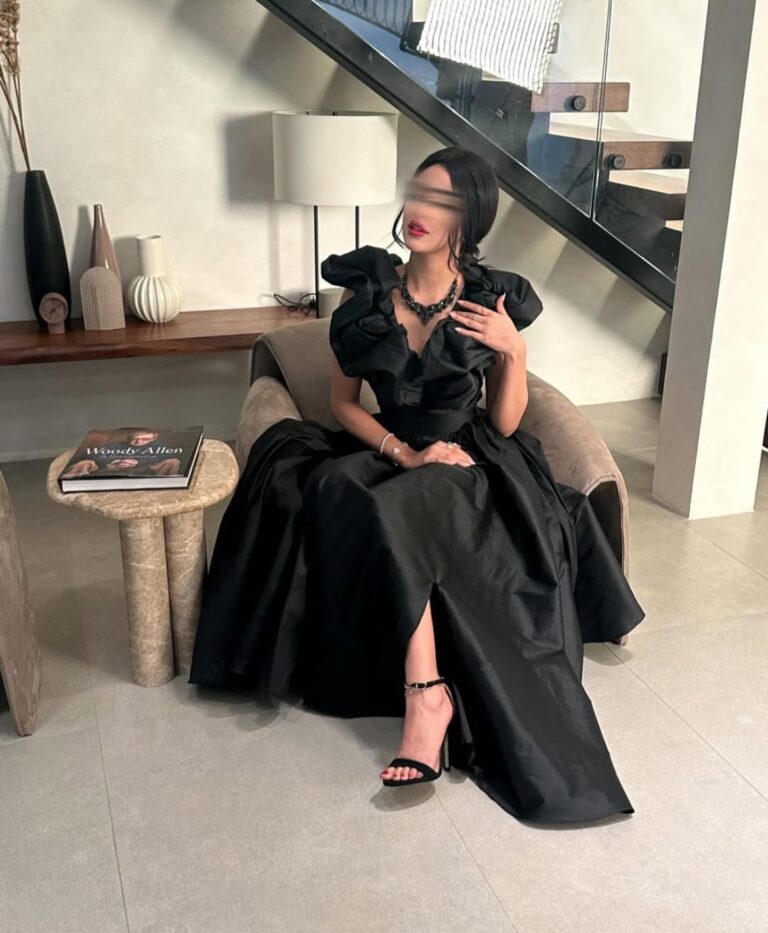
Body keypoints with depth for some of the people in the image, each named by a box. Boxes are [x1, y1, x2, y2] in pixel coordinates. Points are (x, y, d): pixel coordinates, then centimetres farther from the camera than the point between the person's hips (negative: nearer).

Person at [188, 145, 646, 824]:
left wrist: (515, 350, -18)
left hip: (472, 464, -2)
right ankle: (430, 691, -27)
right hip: (390, 457, 3)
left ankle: (424, 693, -30)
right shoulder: (367, 289, -1)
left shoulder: (496, 300, -5)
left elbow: (504, 425, -1)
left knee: (392, 510, -35)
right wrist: (405, 453, -16)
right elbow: (343, 402, 1)